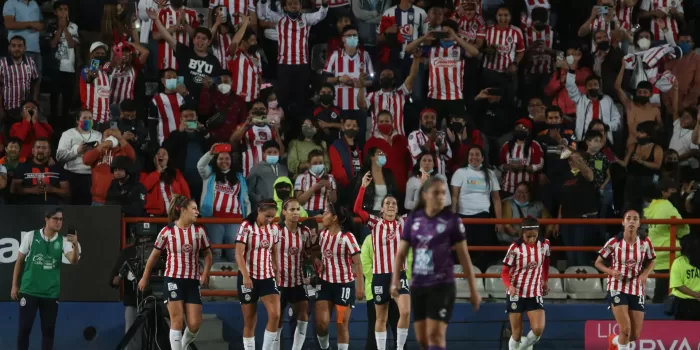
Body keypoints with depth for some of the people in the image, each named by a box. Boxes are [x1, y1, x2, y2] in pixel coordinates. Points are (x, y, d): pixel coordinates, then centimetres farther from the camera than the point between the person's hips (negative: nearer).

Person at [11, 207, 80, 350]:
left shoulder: (63, 241, 0)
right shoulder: (31, 236, -3)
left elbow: (74, 260, -15)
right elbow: (19, 261, 4)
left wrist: (75, 245, -33)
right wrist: (14, 285, 3)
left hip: (51, 293, 2)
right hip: (29, 290, -2)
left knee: (48, 330, 5)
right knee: (24, 328, -1)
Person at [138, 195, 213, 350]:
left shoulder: (199, 231, 3)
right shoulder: (167, 231, -5)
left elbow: (207, 254, 14)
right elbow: (154, 255, 5)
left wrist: (205, 273, -3)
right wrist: (145, 278, 10)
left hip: (193, 281, 3)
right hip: (173, 279, -3)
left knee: (195, 324, -2)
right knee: (177, 321, -9)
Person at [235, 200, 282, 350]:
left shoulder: (274, 229, 5)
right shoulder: (246, 226, -10)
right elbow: (239, 254, -15)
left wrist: (277, 274, 17)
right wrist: (245, 275, -25)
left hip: (268, 277, 4)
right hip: (249, 277, -4)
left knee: (275, 315, -13)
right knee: (249, 321, 2)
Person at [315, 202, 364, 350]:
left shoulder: (347, 237, -16)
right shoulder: (322, 235, 2)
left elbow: (358, 263, -14)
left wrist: (360, 287, -16)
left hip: (344, 284, -5)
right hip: (325, 283, 5)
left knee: (341, 325, 0)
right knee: (321, 322, -5)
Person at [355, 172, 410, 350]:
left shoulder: (403, 223, 6)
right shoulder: (375, 222, 2)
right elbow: (357, 209, -11)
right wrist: (363, 186, -17)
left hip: (399, 273, 1)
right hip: (380, 274, -1)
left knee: (405, 312, -16)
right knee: (381, 318, 7)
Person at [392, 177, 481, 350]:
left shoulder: (452, 221, -5)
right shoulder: (413, 220, 4)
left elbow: (464, 256, -1)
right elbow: (401, 253, 7)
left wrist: (473, 289, 1)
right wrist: (395, 281, -6)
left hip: (442, 285, -4)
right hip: (418, 286, 4)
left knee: (435, 334, -13)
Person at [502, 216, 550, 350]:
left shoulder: (544, 244, -4)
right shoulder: (515, 247, -14)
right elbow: (505, 272, -11)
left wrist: (545, 281, 19)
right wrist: (509, 286, -29)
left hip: (535, 293, 2)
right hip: (516, 293, -2)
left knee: (538, 329, -14)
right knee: (517, 334, 0)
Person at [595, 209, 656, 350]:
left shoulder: (645, 242, -4)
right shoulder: (614, 242, -10)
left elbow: (650, 262, 12)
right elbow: (598, 262, 1)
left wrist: (645, 274, -9)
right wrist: (611, 271, -18)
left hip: (636, 289, 3)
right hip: (617, 288, -3)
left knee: (635, 335, 6)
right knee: (625, 329, -19)